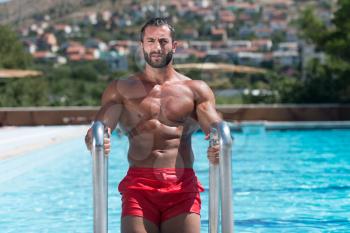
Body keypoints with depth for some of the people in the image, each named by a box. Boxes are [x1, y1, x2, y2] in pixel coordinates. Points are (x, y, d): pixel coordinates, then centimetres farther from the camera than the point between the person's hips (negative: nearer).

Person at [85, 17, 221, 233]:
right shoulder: (121, 89, 12)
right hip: (138, 184, 0)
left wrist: (218, 146, -25)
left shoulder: (196, 90, 13)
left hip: (183, 185, 1)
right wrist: (94, 142, -27)